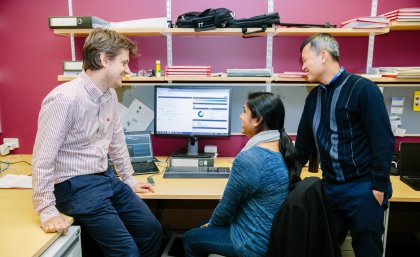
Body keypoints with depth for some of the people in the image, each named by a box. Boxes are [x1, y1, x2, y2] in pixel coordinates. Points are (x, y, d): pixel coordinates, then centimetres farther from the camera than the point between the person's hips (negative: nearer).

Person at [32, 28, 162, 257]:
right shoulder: (64, 99, -22)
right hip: (76, 186, -8)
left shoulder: (109, 95, 4)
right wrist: (47, 211, -18)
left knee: (152, 230, 9)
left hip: (106, 178, 8)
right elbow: (43, 158, -20)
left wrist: (129, 180, 22)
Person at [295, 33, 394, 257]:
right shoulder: (314, 97, 8)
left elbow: (383, 140, -13)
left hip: (363, 188, -5)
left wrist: (379, 188, -15)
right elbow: (304, 142, 15)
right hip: (330, 187, 6)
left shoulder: (363, 89, -11)